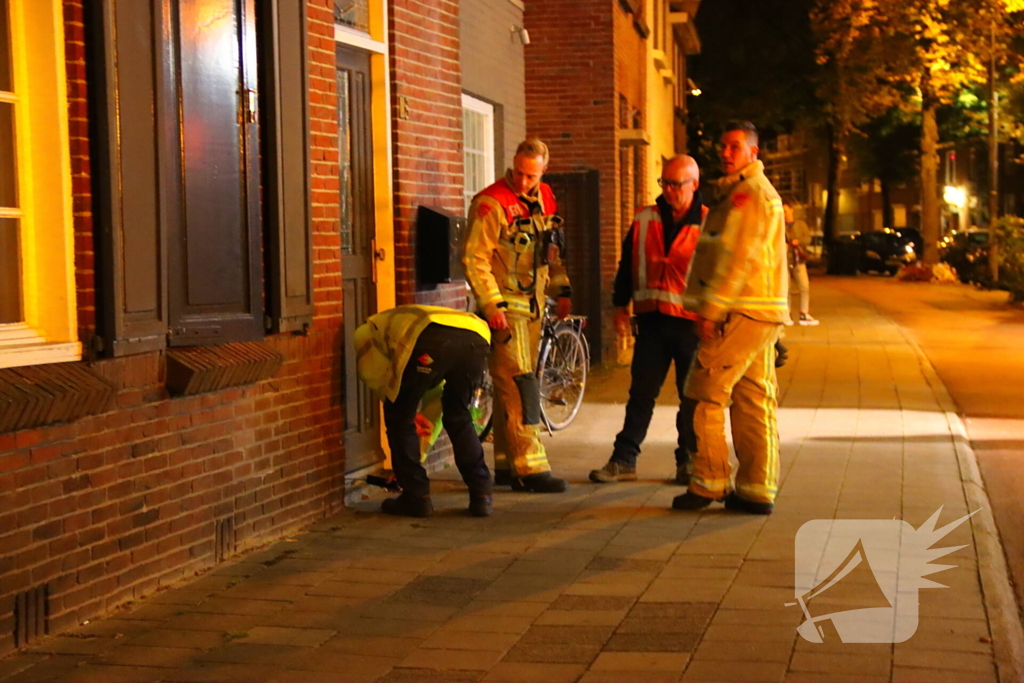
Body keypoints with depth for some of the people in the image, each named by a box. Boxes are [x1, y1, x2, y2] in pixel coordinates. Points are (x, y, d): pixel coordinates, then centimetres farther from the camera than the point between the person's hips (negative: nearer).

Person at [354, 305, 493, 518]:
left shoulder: (365, 333, 32)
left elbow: (379, 376, 15)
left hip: (432, 340, -6)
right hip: (476, 339, 6)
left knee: (400, 418, 17)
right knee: (458, 419, 27)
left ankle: (416, 498, 18)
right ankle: (481, 495, 21)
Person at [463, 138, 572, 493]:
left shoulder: (544, 198, 10)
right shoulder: (492, 202, -13)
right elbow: (475, 259, -15)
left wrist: (561, 289, 15)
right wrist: (491, 305, -21)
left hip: (532, 304, 7)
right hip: (505, 307, -7)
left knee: (512, 385, 12)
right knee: (519, 385, -10)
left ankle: (506, 464, 18)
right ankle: (530, 467, -10)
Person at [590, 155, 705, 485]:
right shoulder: (644, 220, 8)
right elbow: (627, 264, 16)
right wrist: (621, 306, 14)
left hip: (692, 323, -3)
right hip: (651, 320, 3)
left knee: (693, 396, 5)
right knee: (640, 393, 6)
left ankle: (688, 461, 16)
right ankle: (623, 460, 10)